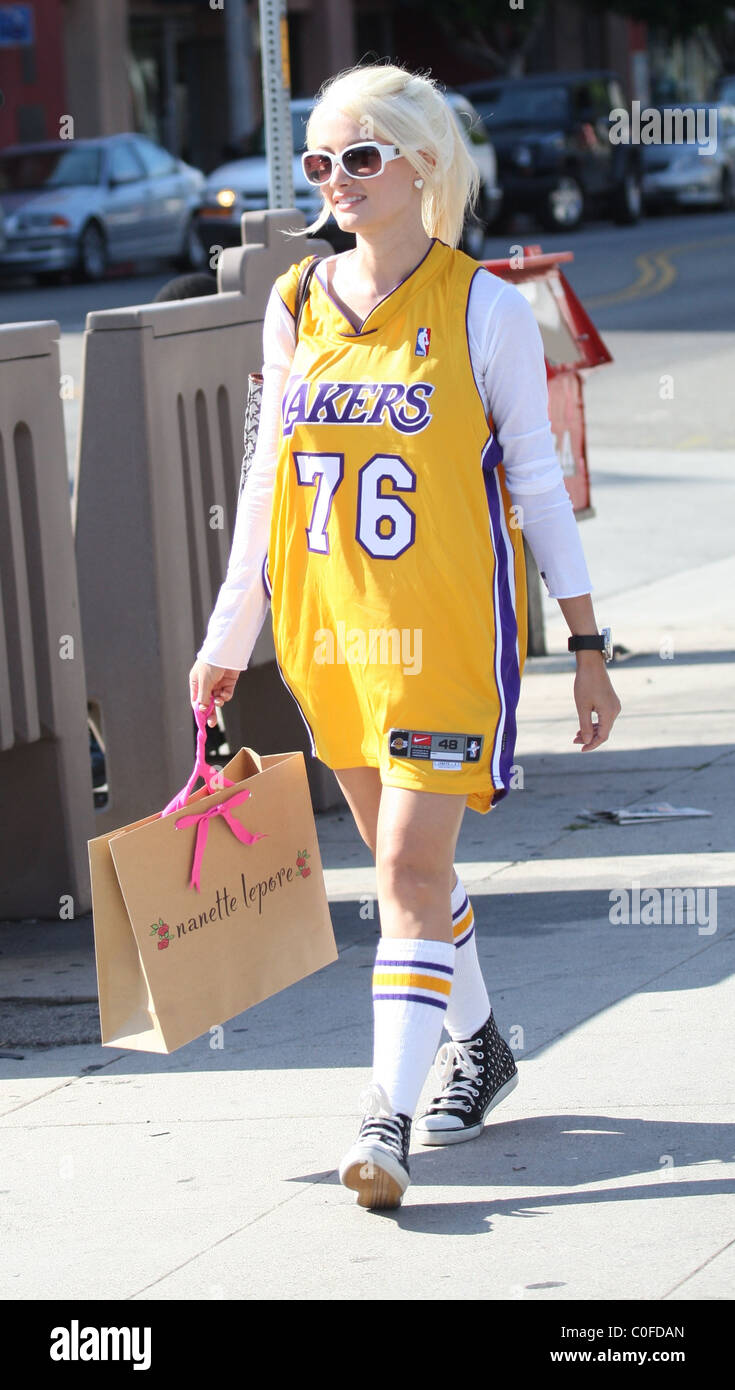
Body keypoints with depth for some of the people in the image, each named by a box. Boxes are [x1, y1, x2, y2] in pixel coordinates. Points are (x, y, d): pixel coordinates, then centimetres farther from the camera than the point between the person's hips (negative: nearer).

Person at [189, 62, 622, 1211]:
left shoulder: (485, 310, -5)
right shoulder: (296, 308, 7)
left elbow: (538, 484, -1)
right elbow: (269, 480, 14)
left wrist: (587, 645, -1)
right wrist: (230, 638, 14)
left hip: (449, 630, -5)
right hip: (332, 634, 5)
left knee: (412, 869, -12)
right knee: (404, 861, 15)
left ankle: (388, 1114, -13)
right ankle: (479, 1046, 36)